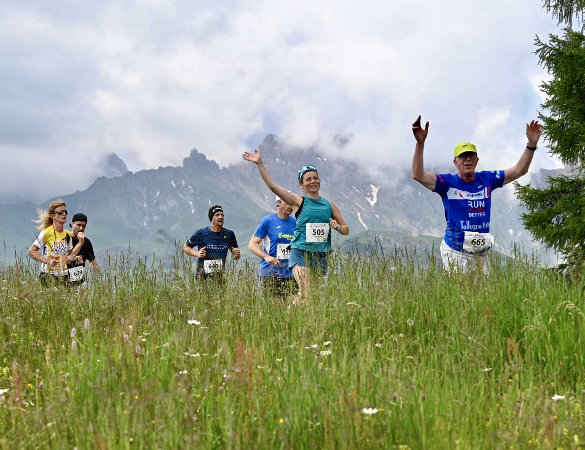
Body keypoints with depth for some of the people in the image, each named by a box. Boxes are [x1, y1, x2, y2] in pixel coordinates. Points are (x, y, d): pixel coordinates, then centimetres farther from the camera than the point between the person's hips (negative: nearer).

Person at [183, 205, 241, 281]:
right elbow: (185, 247, 9)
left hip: (220, 275, 2)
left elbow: (235, 257, 17)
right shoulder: (201, 233, 0)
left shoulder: (229, 234, 9)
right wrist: (196, 253, -9)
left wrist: (237, 255, -6)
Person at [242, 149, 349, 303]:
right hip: (301, 253, -4)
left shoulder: (329, 205, 13)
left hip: (321, 256, 4)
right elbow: (272, 186, -5)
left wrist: (338, 227, -6)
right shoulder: (299, 201, 3)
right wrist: (260, 164, -9)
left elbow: (346, 229, 18)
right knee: (305, 293, -21)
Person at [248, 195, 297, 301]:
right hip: (270, 273, -4)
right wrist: (266, 256, -19)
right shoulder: (267, 221, 0)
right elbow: (252, 244, -3)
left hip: (290, 274, 4)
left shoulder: (295, 223, 13)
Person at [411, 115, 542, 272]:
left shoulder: (486, 179, 11)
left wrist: (531, 144, 3)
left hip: (480, 253, 5)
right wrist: (420, 143, -26)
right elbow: (418, 175, -15)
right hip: (456, 252, -4)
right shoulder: (448, 182, -2)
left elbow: (519, 170, 15)